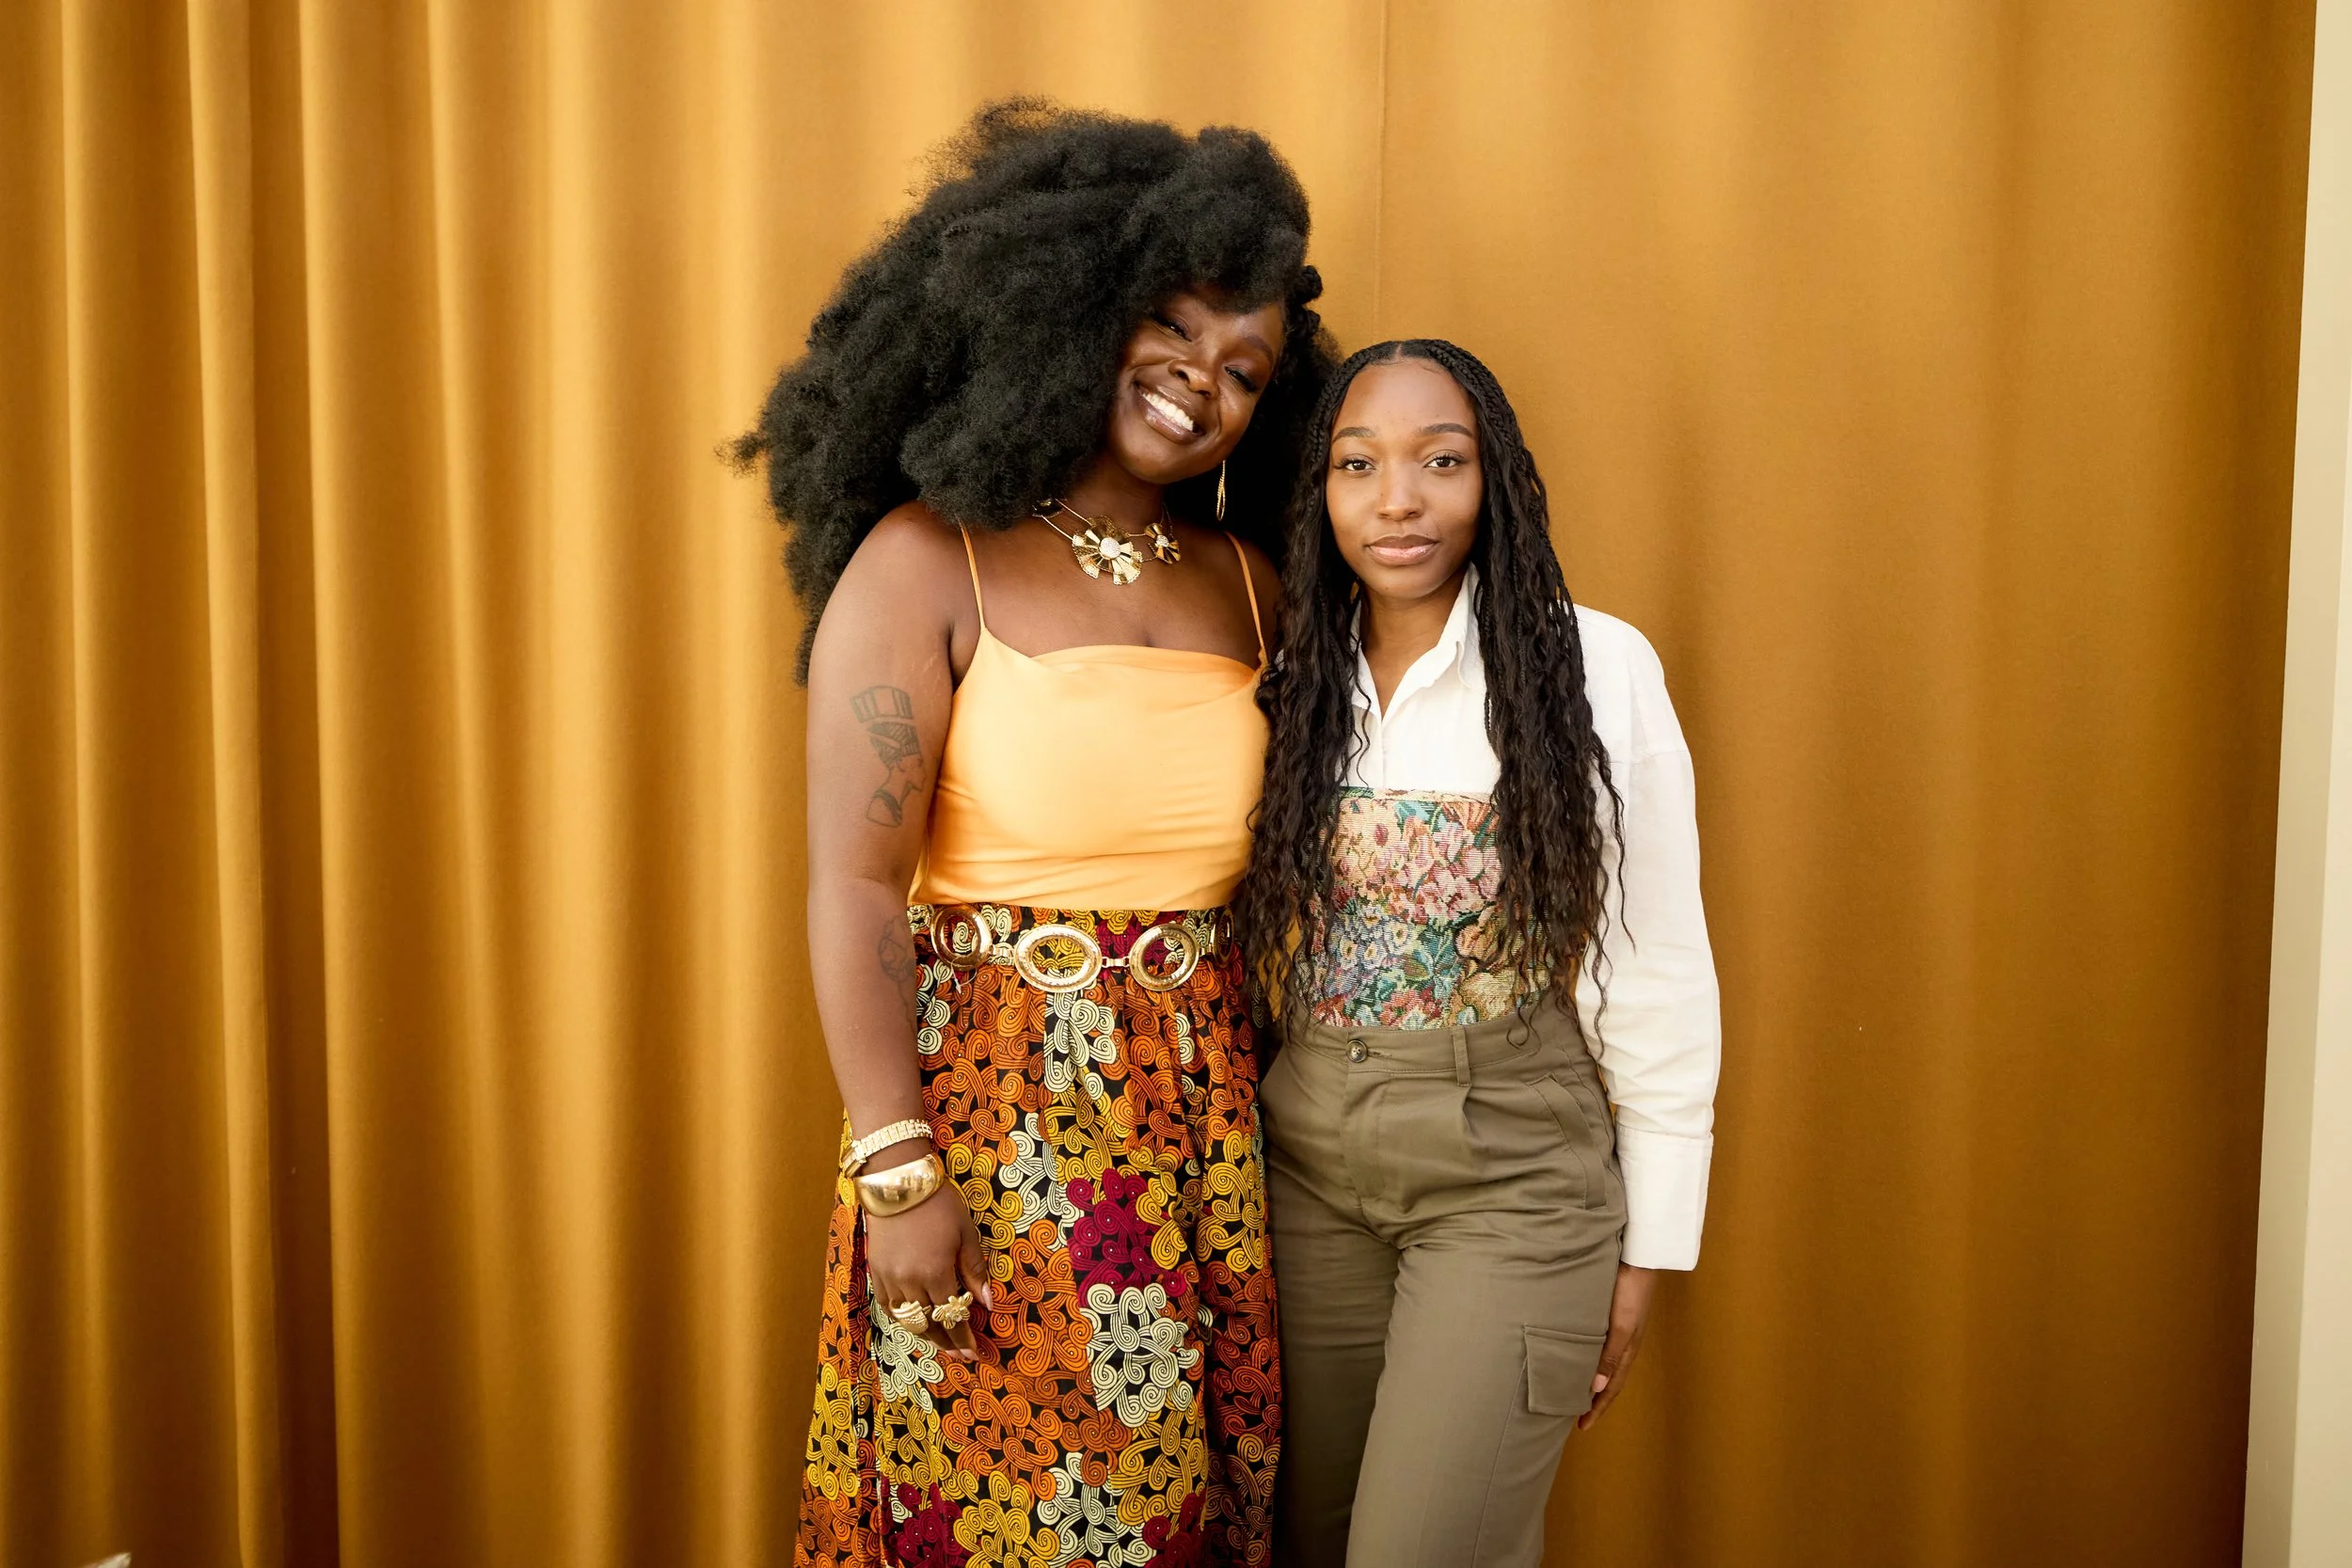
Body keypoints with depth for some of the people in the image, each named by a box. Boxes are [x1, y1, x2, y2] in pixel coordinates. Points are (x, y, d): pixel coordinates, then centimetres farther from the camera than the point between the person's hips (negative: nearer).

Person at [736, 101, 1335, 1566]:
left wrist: (1271, 1108, 3)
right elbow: (855, 885, -12)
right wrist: (896, 1170, -15)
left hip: (1201, 1111, 5)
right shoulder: (927, 563, -8)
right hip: (992, 1101, -4)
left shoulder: (1245, 582, 8)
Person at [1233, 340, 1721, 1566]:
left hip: (1515, 1179, -4)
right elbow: (1259, 954, 10)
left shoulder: (1596, 669, -10)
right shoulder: (1296, 682, 4)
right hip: (1310, 1169, 5)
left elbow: (1655, 971, -7)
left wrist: (1647, 1254, -5)